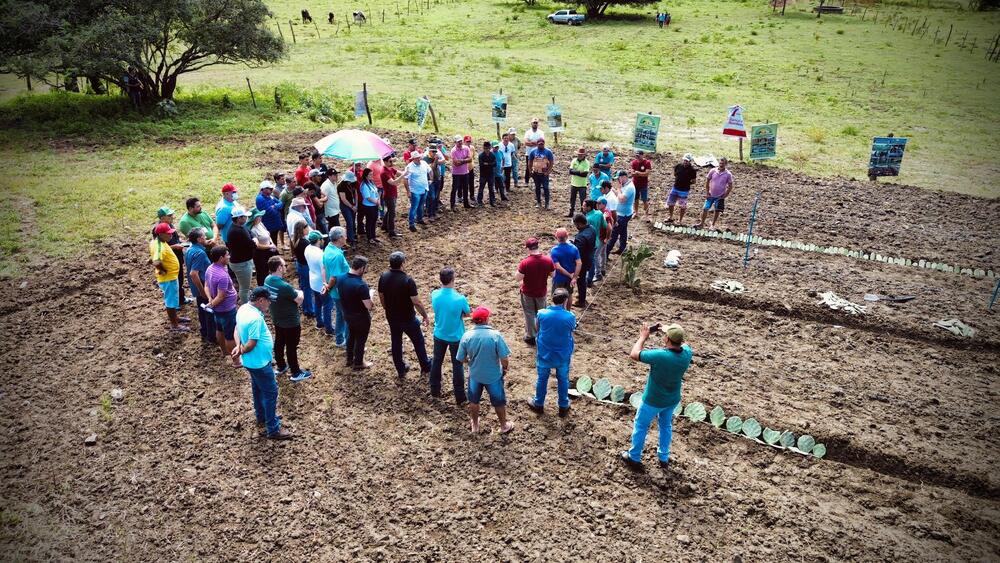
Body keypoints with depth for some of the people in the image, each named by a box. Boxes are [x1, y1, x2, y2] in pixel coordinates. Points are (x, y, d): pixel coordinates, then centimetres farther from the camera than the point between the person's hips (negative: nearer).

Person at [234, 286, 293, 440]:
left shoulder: (243, 308, -2)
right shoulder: (256, 318, -32)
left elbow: (237, 330, 7)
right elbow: (251, 345, -29)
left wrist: (238, 346, -10)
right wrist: (241, 351, -10)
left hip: (252, 361, 10)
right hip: (259, 362, -10)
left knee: (258, 389, 26)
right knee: (270, 393, 3)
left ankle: (262, 417, 44)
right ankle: (273, 429, 14)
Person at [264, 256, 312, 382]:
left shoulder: (267, 280, -8)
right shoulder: (284, 286, -35)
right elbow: (300, 300, -21)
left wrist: (293, 292, -3)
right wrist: (299, 293, 0)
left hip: (277, 320, 8)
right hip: (291, 323, -8)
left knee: (279, 343, 24)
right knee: (291, 348, 8)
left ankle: (281, 367, 43)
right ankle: (296, 374, 24)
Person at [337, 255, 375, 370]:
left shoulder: (340, 278, -11)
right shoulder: (361, 285, -34)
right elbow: (369, 306, -28)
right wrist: (370, 294, -9)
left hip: (347, 314, 7)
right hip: (361, 317, -7)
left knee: (351, 336, 27)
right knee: (361, 339, 15)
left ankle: (350, 359, 43)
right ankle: (358, 363, 32)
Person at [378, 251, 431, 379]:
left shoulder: (383, 277, -10)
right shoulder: (408, 280, -27)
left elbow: (381, 298, 3)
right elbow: (416, 302, -22)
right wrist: (425, 315, -6)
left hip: (391, 317, 5)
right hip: (408, 318, -5)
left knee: (396, 342, 20)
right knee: (418, 342, 15)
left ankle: (400, 370, 33)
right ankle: (426, 369, 28)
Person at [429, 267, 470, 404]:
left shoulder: (434, 294, -16)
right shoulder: (460, 298, -28)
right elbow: (468, 314, -9)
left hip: (439, 335, 4)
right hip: (456, 337, -4)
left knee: (437, 361, 23)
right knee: (457, 365, 12)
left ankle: (435, 391, 39)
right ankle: (460, 398, 21)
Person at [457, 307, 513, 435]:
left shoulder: (466, 336, -17)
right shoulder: (495, 335, -25)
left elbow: (462, 359, -7)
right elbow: (504, 358, -20)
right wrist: (505, 368, 1)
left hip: (475, 375, 2)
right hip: (494, 375, -2)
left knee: (474, 400, 25)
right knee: (499, 401, 21)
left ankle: (475, 425, 43)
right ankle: (504, 425, 39)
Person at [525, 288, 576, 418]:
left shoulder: (542, 313, -20)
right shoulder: (570, 317, -23)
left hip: (544, 354, 1)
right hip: (563, 356, -1)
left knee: (542, 379, 23)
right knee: (563, 381, 22)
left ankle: (538, 404, 42)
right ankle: (563, 407, 40)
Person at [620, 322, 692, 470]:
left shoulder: (660, 355, -38)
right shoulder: (687, 353, -21)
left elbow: (634, 354, -25)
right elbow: (682, 343, 5)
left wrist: (643, 337, -13)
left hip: (653, 401, -5)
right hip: (672, 400, 5)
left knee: (640, 426, 19)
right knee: (666, 426, 28)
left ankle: (634, 458, 35)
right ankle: (663, 458, 43)